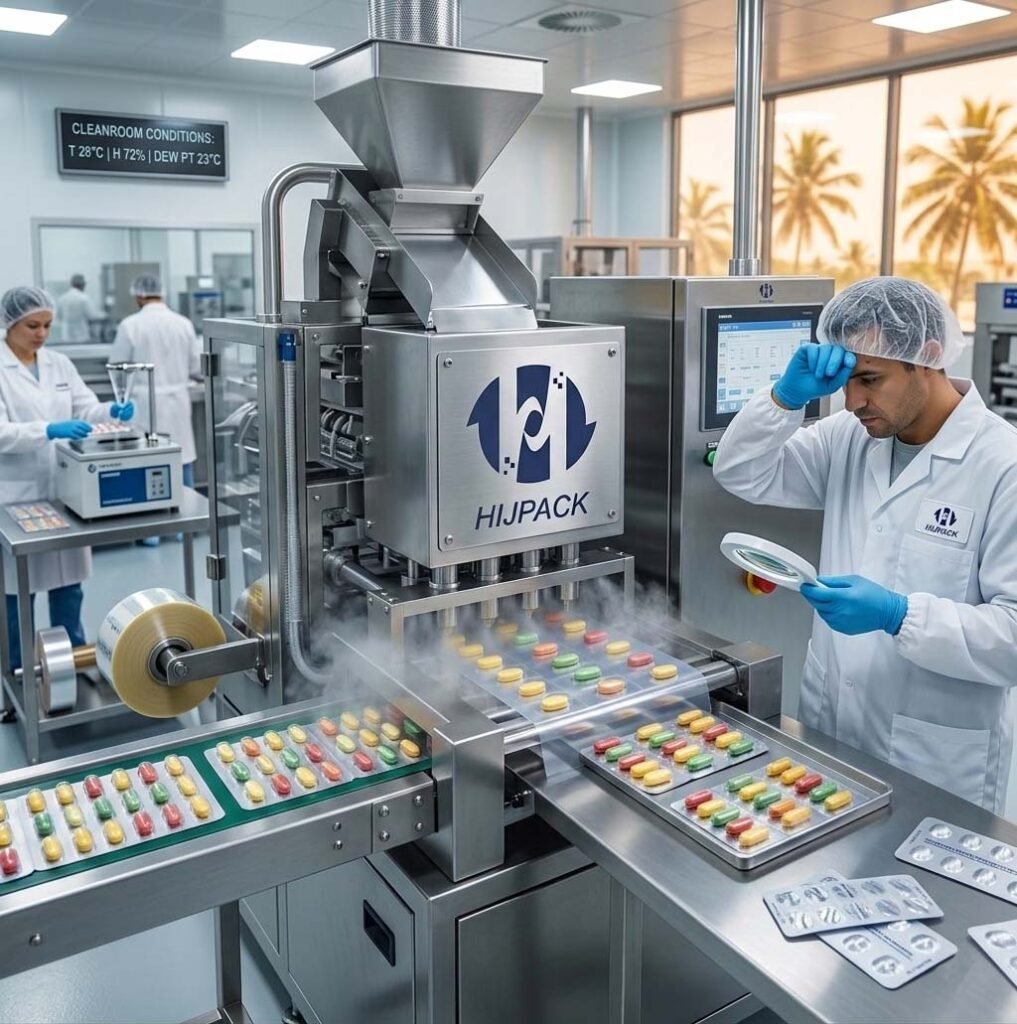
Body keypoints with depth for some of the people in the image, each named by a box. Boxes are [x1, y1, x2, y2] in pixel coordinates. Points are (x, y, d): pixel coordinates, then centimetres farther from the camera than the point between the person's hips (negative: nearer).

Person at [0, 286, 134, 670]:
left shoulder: (60, 364, 8)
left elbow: (87, 409, 3)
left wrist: (111, 411, -19)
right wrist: (48, 431, -35)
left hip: (65, 489, 5)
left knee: (68, 581, 14)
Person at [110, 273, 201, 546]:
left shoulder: (130, 325, -9)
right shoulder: (183, 323, -2)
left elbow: (117, 367, -3)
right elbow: (196, 368, 3)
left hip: (145, 404, -2)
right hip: (178, 402, 2)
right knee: (182, 462, 10)